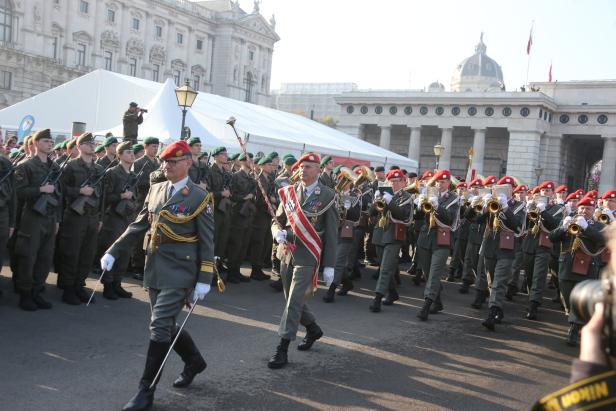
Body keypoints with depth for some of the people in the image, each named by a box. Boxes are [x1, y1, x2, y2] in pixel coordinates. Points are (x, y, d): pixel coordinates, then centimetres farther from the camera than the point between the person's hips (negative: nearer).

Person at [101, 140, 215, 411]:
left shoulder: (199, 198, -7)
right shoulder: (155, 190, 10)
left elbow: (207, 242, -8)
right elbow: (139, 226, 14)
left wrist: (204, 280, -13)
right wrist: (113, 252, 8)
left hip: (179, 272, -6)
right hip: (154, 269, 6)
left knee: (160, 327, -8)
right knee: (165, 325, 15)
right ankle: (194, 361, 40)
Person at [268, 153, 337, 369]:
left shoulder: (327, 196, -6)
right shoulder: (288, 192, 5)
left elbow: (331, 233, -5)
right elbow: (277, 221, 14)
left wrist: (329, 266, -6)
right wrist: (278, 232, -11)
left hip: (307, 256, -5)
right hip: (287, 253, 5)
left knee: (294, 302, -9)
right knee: (292, 299, 17)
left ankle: (282, 349, -2)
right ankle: (313, 329, 42)